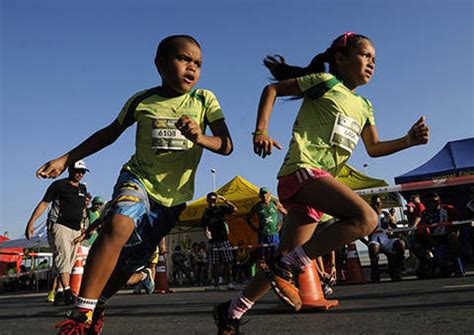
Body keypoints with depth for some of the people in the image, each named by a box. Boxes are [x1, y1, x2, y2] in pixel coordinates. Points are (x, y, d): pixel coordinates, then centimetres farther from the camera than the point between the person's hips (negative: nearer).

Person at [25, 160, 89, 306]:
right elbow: (44, 203, -1)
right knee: (63, 255, -21)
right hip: (59, 225, -6)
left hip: (75, 229, 6)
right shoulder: (59, 184, 2)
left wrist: (82, 227, 24)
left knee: (69, 261, 4)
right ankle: (67, 291, -30)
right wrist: (31, 222, -7)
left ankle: (59, 293, 9)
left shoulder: (83, 188, 18)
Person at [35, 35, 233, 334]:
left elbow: (227, 146, -10)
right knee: (118, 225, -33)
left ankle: (99, 306, 36)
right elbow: (110, 133, 9)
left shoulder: (204, 100, -5)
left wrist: (200, 137, -33)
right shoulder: (142, 100, -3)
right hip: (138, 180, -1)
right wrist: (65, 160, 6)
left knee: (131, 260, 9)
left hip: (174, 196, 1)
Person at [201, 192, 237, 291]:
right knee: (214, 263, 0)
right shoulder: (206, 213, 10)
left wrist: (224, 200, -15)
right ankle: (215, 283, 5)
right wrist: (206, 232, -7)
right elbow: (204, 226, 14)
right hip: (213, 241, 1)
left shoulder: (221, 208, 5)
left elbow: (234, 209, -8)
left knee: (227, 262, -4)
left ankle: (228, 282, 3)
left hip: (224, 239, -1)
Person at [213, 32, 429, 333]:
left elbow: (374, 148, 28)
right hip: (302, 169, -8)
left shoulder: (364, 106, 24)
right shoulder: (325, 81, 4)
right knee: (366, 218, -25)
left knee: (288, 258, 5)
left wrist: (409, 141, 12)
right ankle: (287, 267, -19)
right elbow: (272, 89, 6)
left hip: (319, 180, 8)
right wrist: (261, 130, -7)